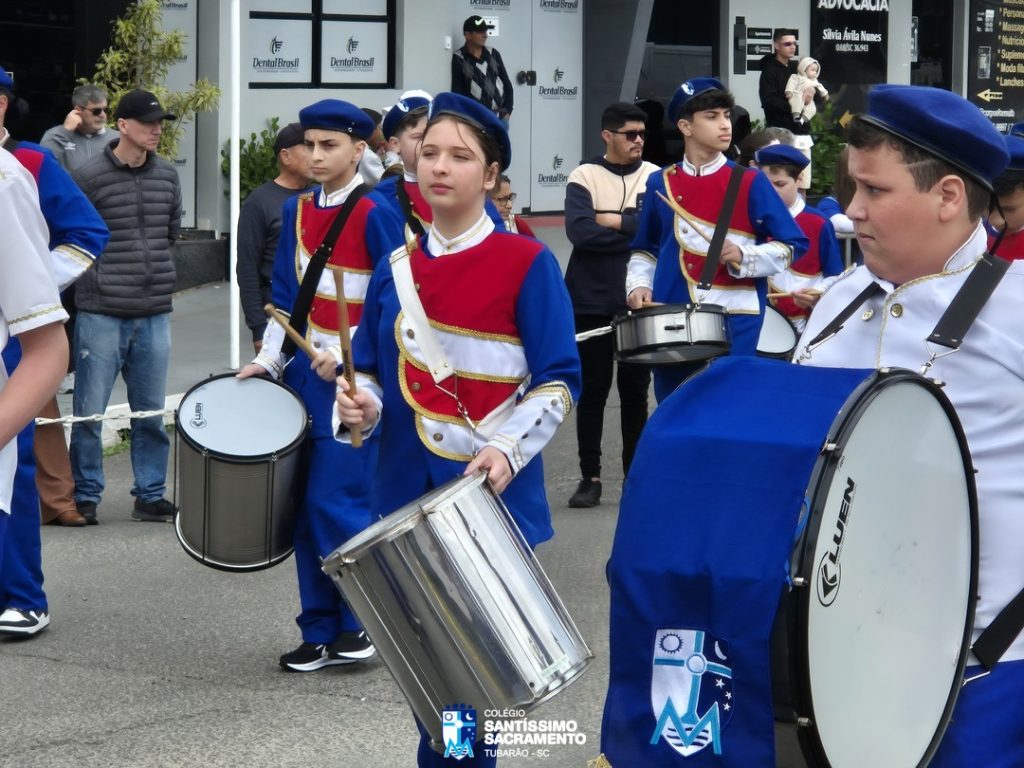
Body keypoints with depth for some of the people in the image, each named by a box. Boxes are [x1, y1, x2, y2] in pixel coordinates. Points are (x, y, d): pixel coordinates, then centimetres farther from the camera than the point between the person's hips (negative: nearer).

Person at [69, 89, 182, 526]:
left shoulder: (167, 176, 8)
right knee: (90, 412, -1)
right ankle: (85, 497, 9)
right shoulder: (90, 177, -7)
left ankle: (150, 496, 18)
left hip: (155, 314, 5)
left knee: (152, 412, 9)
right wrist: (97, 278, 1)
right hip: (101, 314, -5)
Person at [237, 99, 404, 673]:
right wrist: (267, 360, 5)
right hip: (306, 370, 7)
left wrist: (347, 358, -15)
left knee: (335, 501, -12)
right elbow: (287, 296, 15)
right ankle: (322, 633, 12)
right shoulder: (297, 211, 10)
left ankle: (366, 623, 3)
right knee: (307, 507, 5)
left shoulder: (375, 214, -9)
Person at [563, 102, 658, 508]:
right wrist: (636, 230, -14)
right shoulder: (584, 177, -1)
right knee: (593, 390, 3)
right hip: (592, 302, -1)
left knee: (635, 391, 6)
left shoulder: (654, 178, 5)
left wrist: (613, 221, -12)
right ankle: (589, 477, 10)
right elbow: (579, 231, -16)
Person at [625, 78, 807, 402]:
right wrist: (638, 286, 2)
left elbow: (794, 246, 0)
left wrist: (744, 257, -14)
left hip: (734, 322, -3)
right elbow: (645, 249, 20)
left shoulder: (750, 182, 0)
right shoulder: (660, 184, 9)